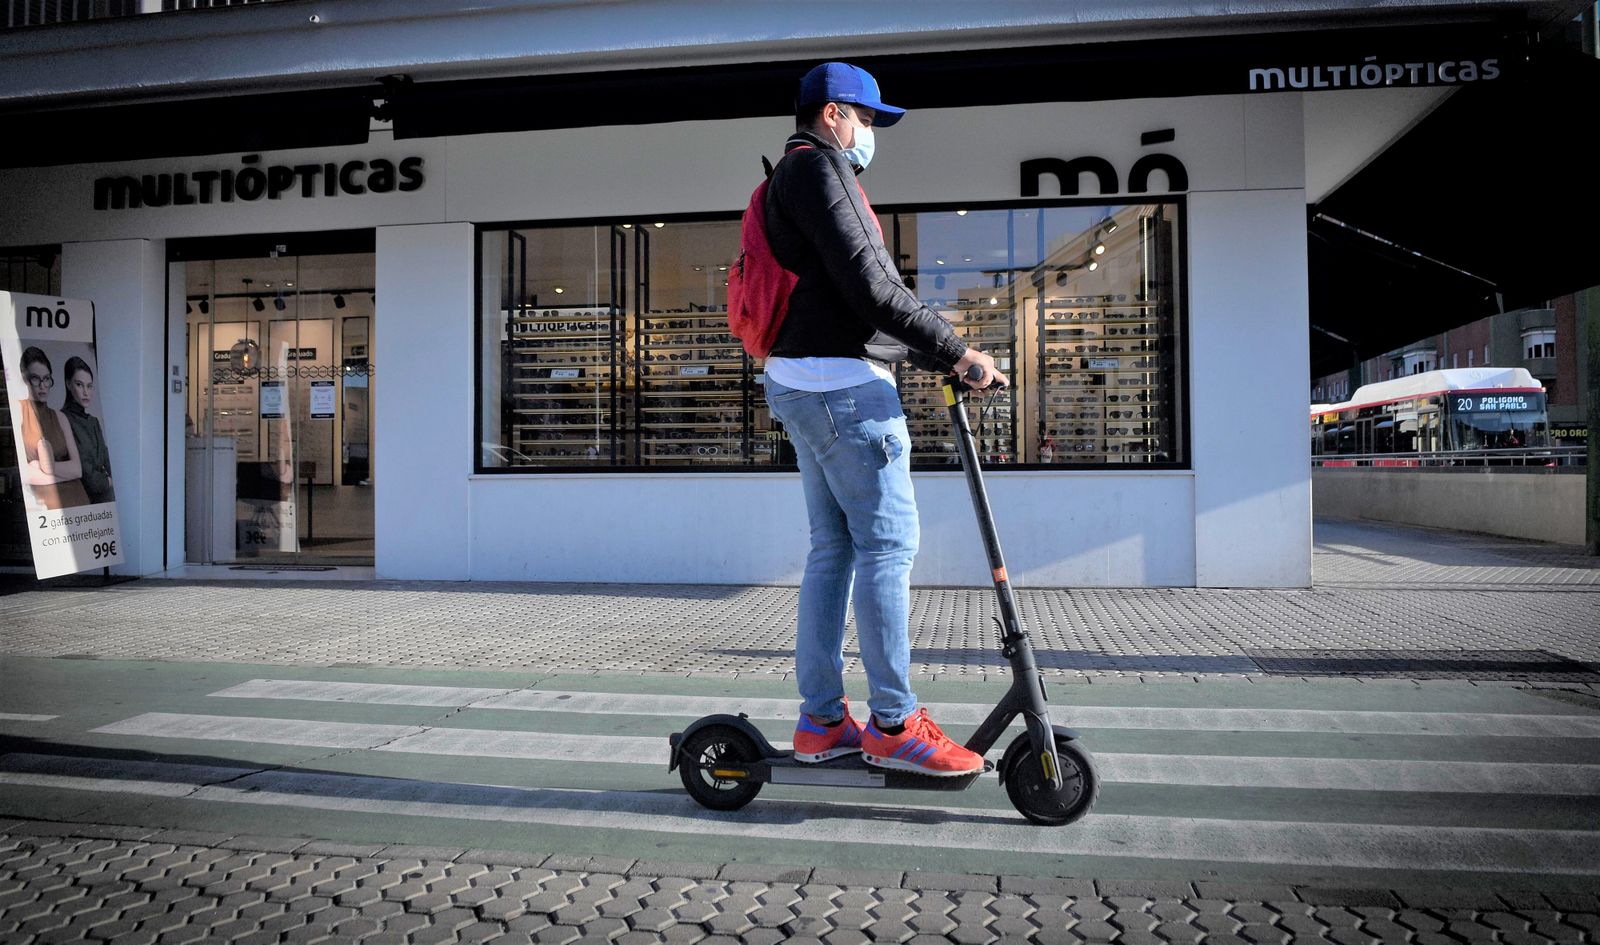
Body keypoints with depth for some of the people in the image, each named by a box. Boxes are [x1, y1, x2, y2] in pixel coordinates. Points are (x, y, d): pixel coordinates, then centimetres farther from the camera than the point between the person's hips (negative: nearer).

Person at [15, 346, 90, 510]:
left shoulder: (59, 417, 16)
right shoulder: (17, 411, 3)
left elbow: (77, 468, 5)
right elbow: (24, 474, -6)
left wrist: (41, 467, -7)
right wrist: (65, 471, -1)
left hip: (74, 500, 3)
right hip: (42, 503, -3)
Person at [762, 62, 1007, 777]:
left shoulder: (800, 177, 28)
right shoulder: (814, 165, -5)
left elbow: (858, 299, 24)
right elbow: (868, 287, -16)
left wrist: (939, 360, 18)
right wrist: (956, 350, -11)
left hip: (803, 387, 11)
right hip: (841, 381, -11)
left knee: (833, 548, 9)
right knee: (888, 542, -8)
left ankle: (821, 721, 13)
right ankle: (893, 723, -3)